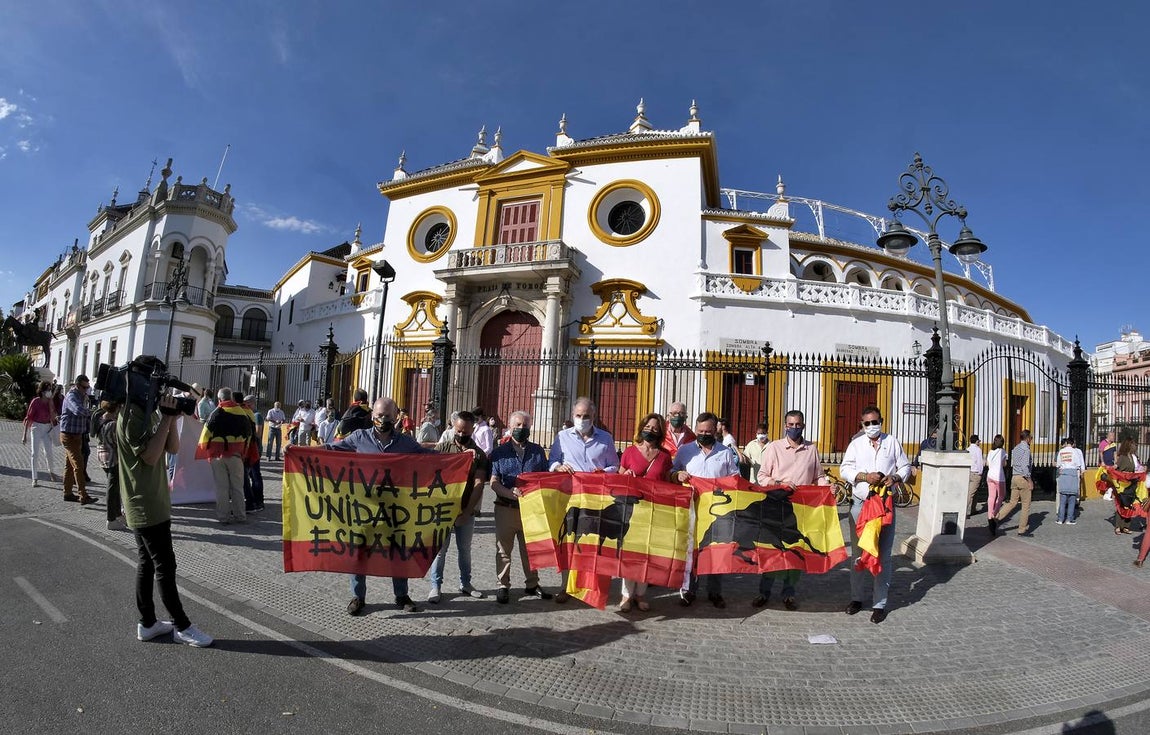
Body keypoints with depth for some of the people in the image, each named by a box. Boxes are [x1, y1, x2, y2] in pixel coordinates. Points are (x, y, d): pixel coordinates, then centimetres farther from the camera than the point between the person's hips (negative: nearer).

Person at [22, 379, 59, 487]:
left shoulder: (50, 402, 2)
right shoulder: (35, 401, -11)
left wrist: (50, 403, -11)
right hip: (36, 428, -3)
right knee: (35, 453, -1)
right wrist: (25, 435, -12)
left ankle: (51, 471, 29)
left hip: (47, 428, 3)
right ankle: (35, 478, 4)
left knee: (48, 452, 5)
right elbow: (28, 418, -10)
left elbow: (53, 417, -5)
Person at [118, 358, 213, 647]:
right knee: (165, 565, -3)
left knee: (147, 562, 15)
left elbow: (173, 448, 9)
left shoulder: (149, 412, 11)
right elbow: (150, 456, -24)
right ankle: (181, 626, 6)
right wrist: (166, 417, -23)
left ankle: (147, 623, 24)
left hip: (151, 503, 10)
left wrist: (171, 418, -4)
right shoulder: (132, 414, -17)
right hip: (146, 506, -10)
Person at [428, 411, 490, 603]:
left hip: (467, 511, 1)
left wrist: (467, 512, -12)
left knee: (465, 548, 12)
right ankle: (435, 586, 14)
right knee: (440, 547, 3)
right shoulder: (442, 448, 0)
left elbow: (478, 485, -6)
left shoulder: (479, 455, 0)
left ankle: (465, 584, 25)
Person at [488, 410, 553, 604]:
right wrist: (510, 493, -22)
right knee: (503, 549, 7)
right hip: (506, 508, -1)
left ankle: (532, 584, 27)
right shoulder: (500, 452, 1)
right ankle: (503, 586, 20)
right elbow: (494, 482, -5)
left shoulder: (538, 452, 6)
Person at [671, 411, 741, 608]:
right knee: (690, 547, 1)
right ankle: (688, 589, 12)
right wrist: (678, 475, -9)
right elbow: (671, 473, 13)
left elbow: (735, 477, 15)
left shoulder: (726, 452, 10)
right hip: (691, 507, 0)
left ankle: (715, 591, 17)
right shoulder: (685, 450, 9)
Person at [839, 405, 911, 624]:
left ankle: (879, 603, 10)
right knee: (858, 553, 7)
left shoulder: (892, 442, 7)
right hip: (860, 503, 1)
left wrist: (895, 478, -9)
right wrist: (865, 476, -15)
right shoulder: (856, 444, 6)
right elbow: (844, 469, 1)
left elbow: (905, 467, 12)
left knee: (883, 555, 1)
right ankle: (857, 597, 20)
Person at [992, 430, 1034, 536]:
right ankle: (1023, 529, 9)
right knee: (1026, 504, 4)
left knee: (1012, 502, 8)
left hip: (1014, 477, 7)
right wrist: (1030, 481, -14)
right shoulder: (1025, 448, -11)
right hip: (1023, 478, -7)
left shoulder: (1015, 449, 15)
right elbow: (1025, 466, -18)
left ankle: (996, 519, -8)